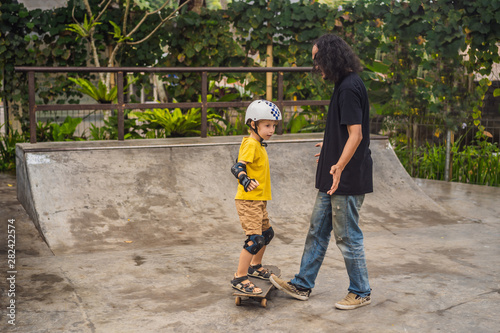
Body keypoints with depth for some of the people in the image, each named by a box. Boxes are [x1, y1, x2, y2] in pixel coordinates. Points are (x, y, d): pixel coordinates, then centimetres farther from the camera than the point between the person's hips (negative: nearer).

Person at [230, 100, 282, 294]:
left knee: (267, 233, 22)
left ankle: (255, 267, 40)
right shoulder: (251, 144, -16)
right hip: (248, 200, -11)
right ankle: (239, 278, -7)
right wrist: (245, 180, -46)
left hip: (258, 200, 11)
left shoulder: (258, 145, 14)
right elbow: (238, 167, -28)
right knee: (255, 239, -15)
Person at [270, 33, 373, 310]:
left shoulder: (349, 88, -18)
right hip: (334, 178, 10)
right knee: (318, 230, 15)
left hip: (347, 180, -10)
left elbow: (355, 135, -24)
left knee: (347, 236, 2)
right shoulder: (344, 85, 13)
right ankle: (302, 285, 25)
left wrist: (339, 165, -34)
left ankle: (361, 292, 18)